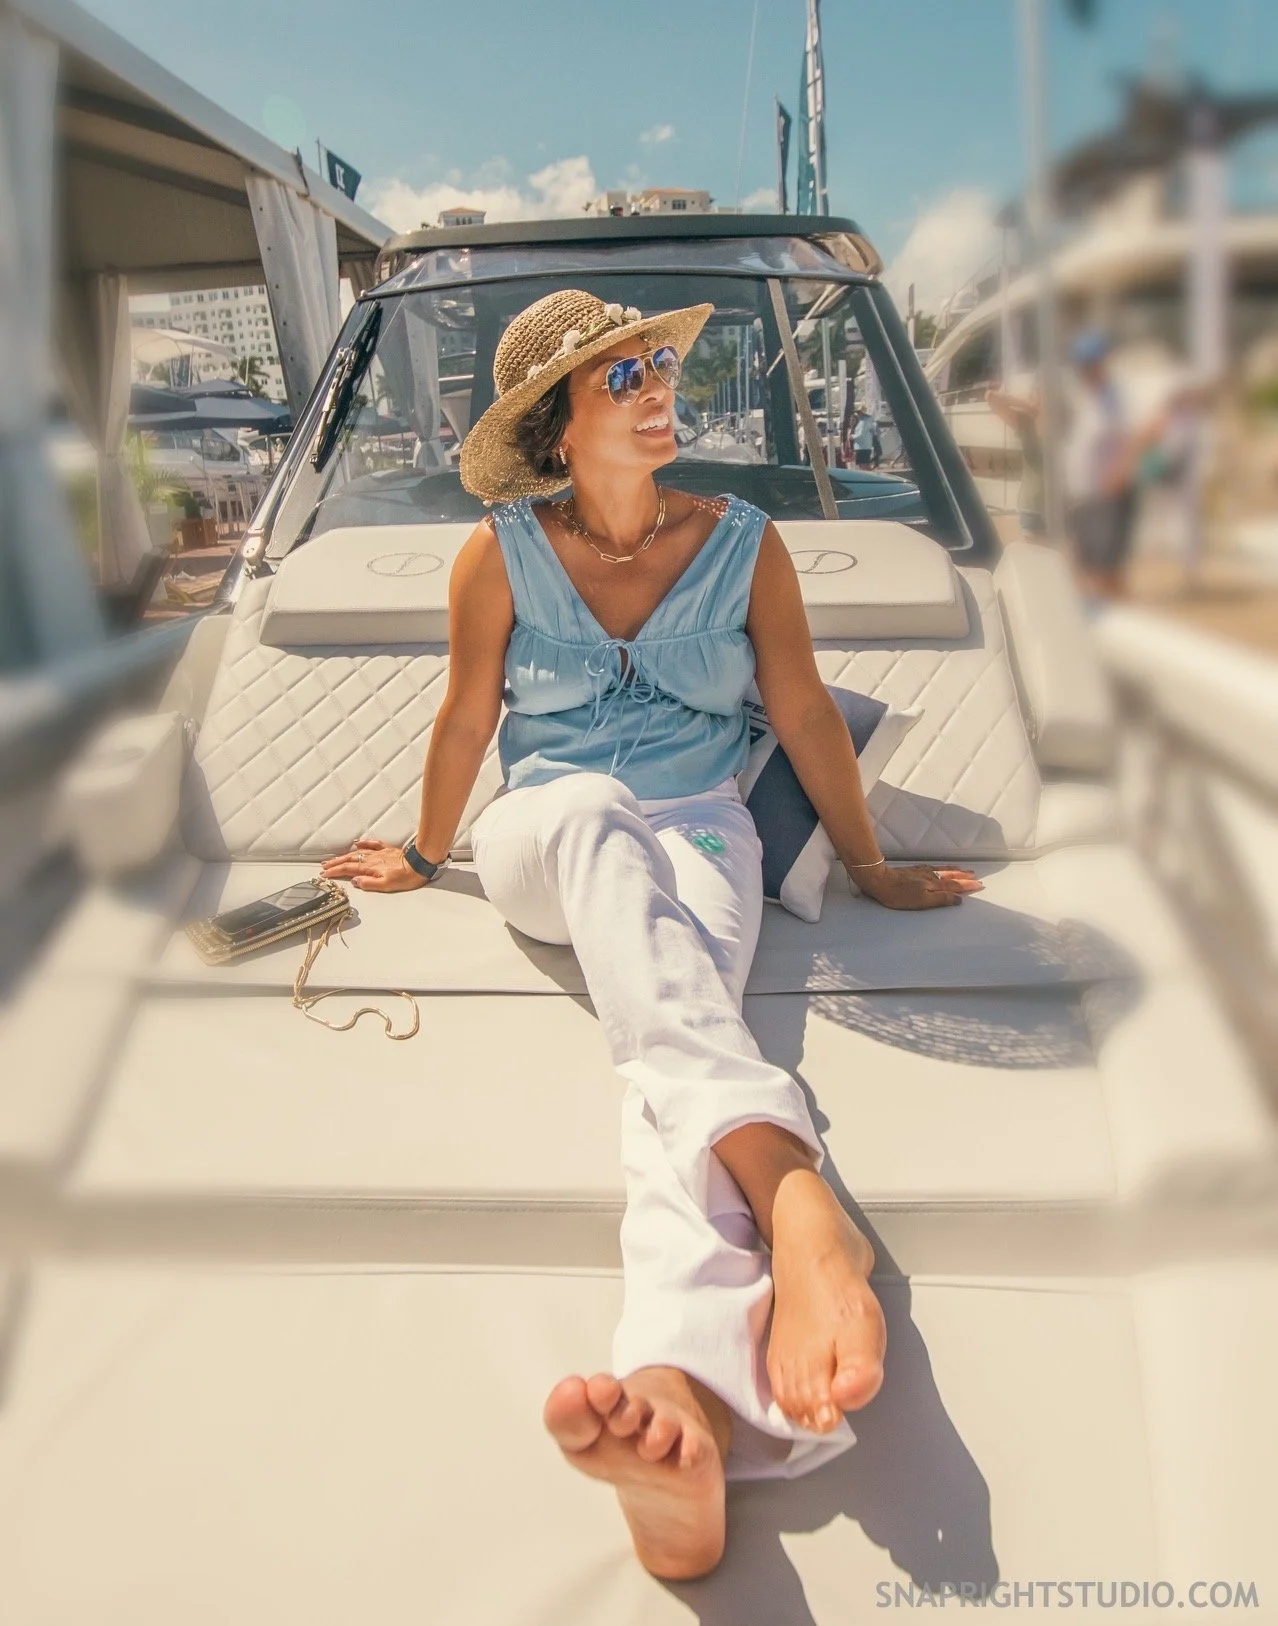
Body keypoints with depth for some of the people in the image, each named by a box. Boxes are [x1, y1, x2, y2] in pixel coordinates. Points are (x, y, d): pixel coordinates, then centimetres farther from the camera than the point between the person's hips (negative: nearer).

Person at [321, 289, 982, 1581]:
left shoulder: (743, 544, 4)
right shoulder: (501, 554, 0)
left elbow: (806, 717, 9)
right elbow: (466, 718, 10)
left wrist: (871, 870, 13)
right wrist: (424, 856, 20)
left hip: (699, 832, 1)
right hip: (543, 836, 0)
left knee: (678, 1025, -33)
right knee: (594, 811, -40)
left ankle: (688, 1412, -56)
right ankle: (793, 1197, -56)